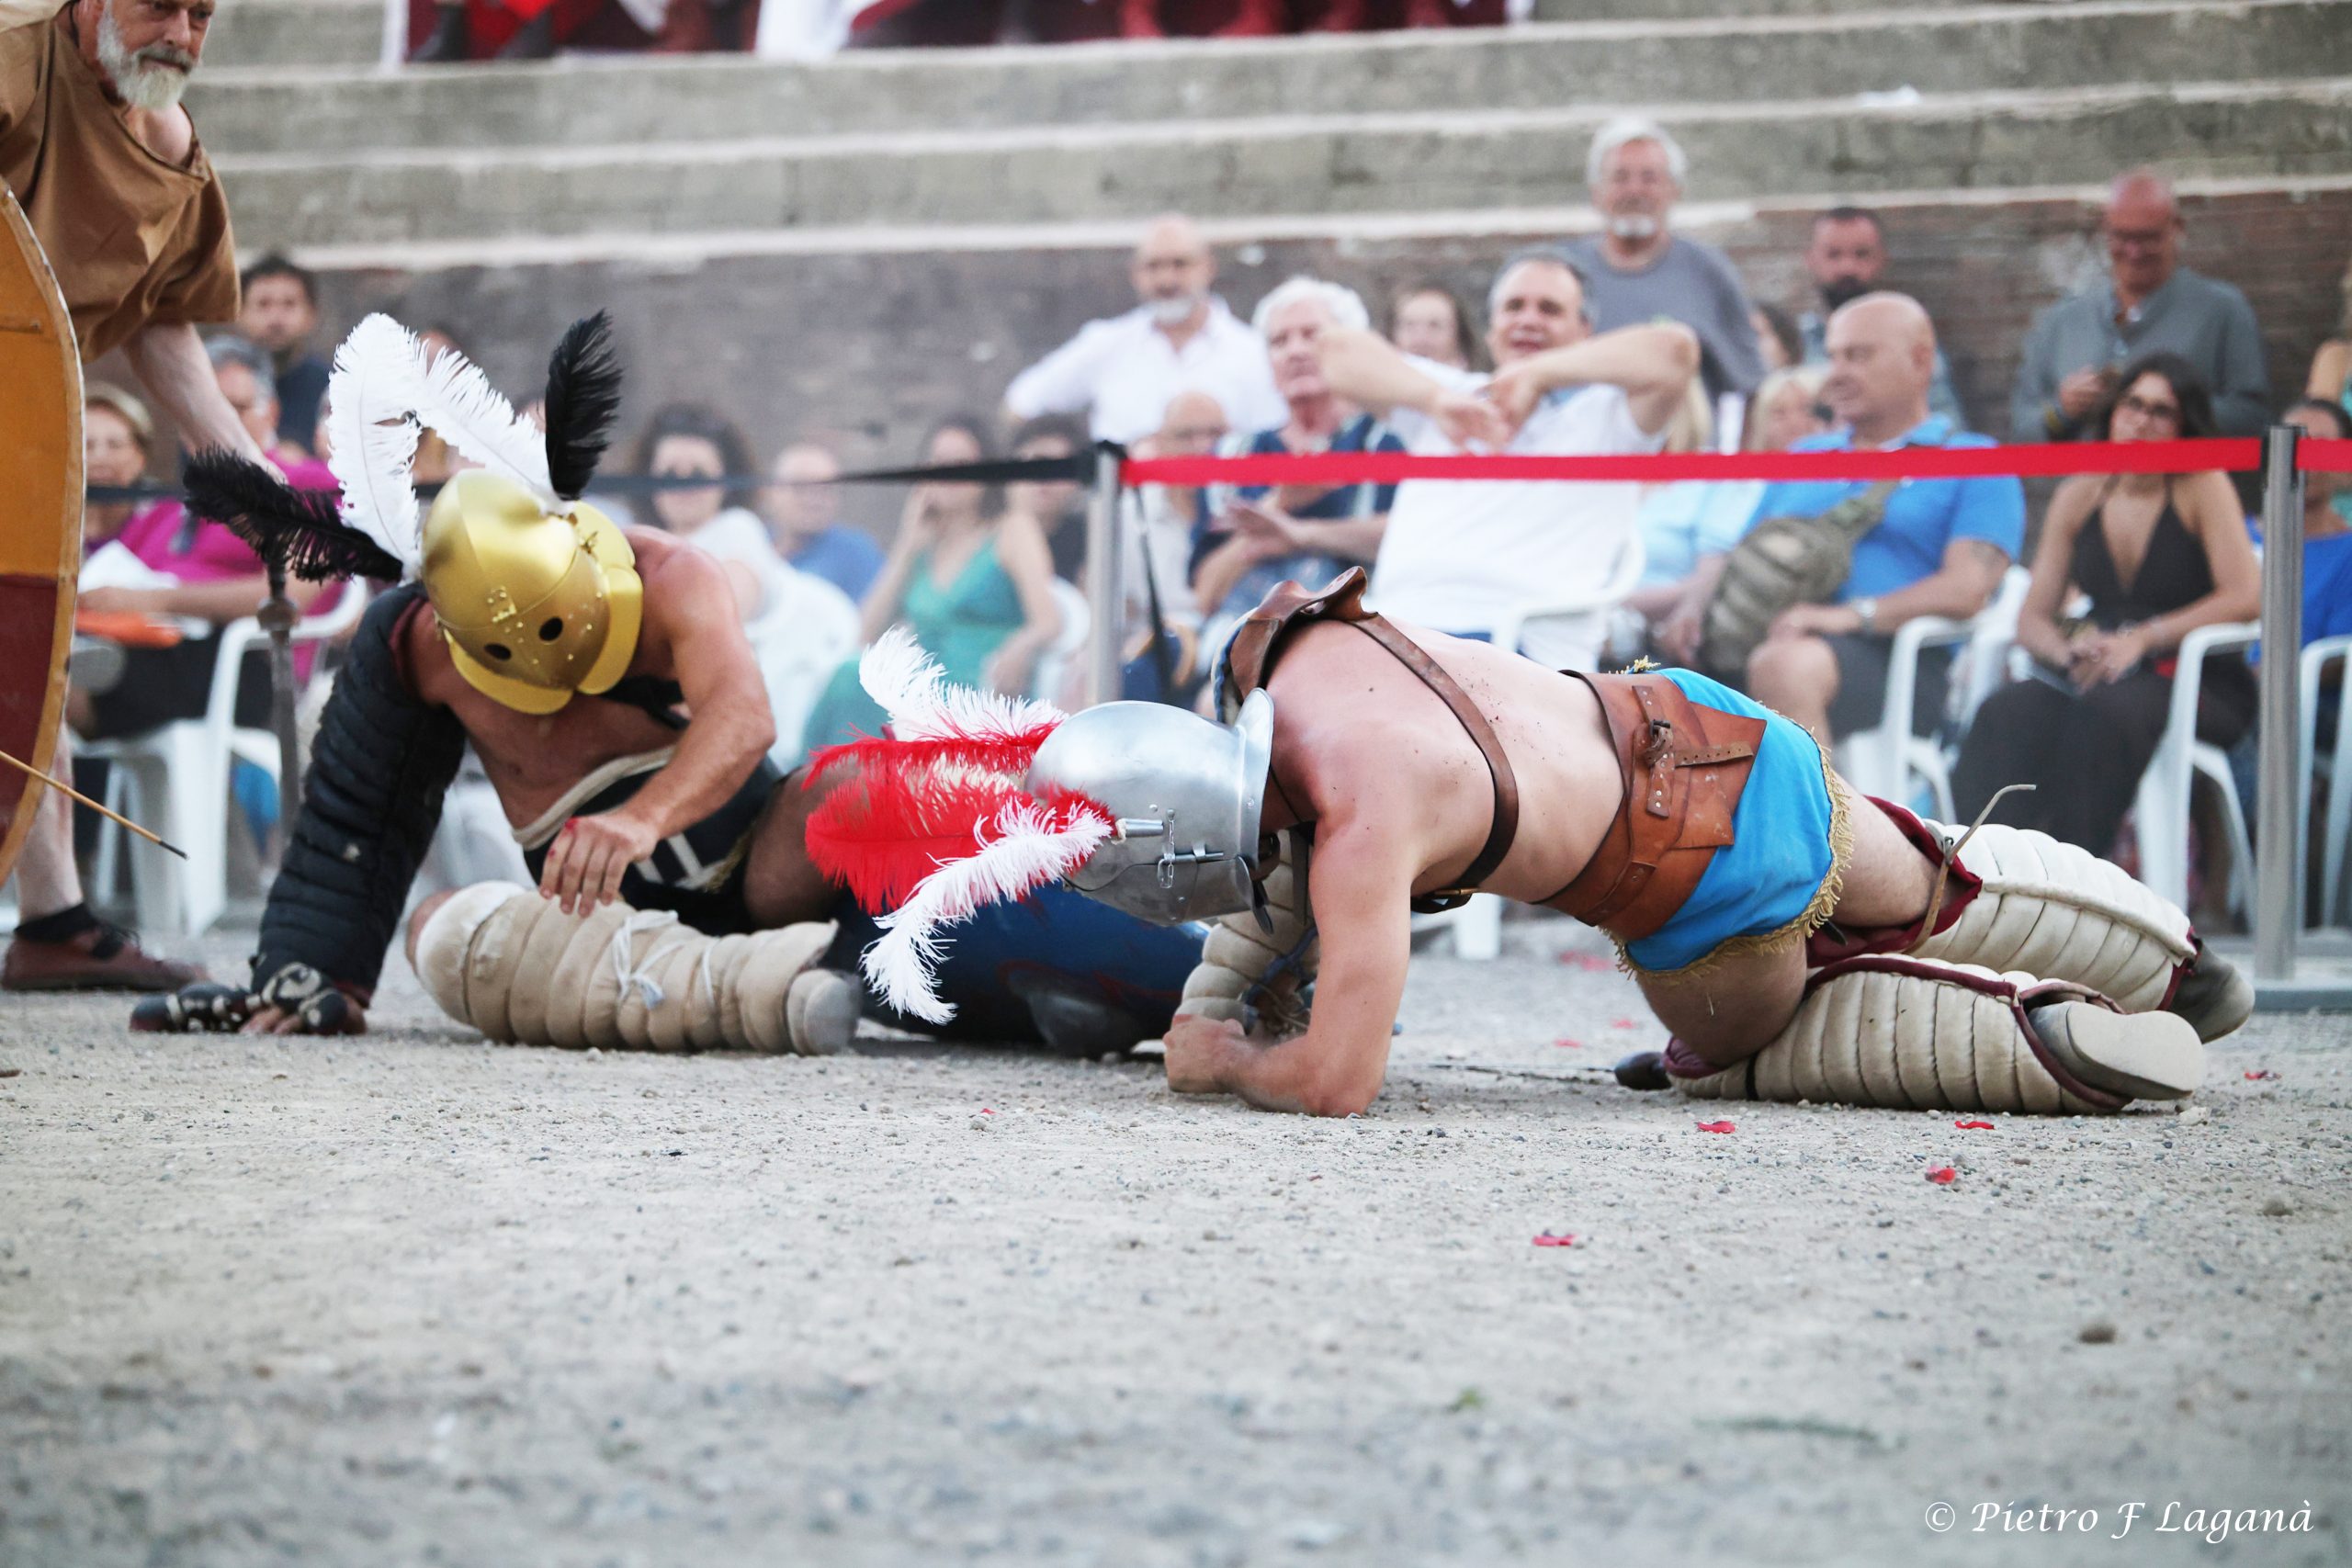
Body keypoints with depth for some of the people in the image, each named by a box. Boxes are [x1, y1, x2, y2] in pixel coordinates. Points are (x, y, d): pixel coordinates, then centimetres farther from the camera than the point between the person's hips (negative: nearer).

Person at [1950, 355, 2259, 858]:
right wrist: (2066, 651, -13)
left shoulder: (2202, 487, -1)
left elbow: (2245, 597, -12)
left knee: (2100, 713, -38)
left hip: (2199, 682, -4)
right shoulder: (2078, 497, 13)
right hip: (2097, 678, 4)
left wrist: (2144, 638, -20)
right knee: (2007, 713, -29)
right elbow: (2032, 618, 11)